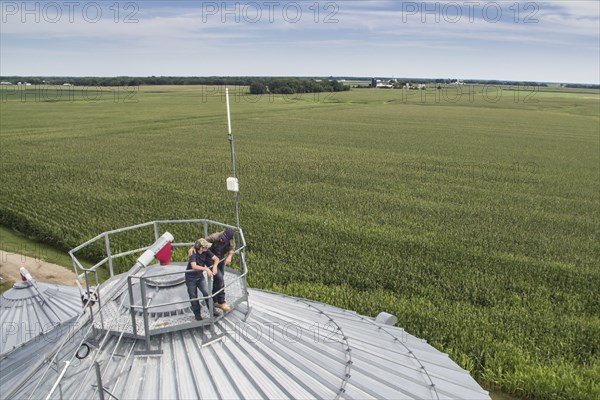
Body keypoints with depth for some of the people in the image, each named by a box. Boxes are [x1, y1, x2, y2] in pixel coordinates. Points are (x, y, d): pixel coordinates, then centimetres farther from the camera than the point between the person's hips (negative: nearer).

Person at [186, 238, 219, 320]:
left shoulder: (206, 251, -15)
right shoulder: (193, 253, -29)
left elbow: (216, 259, -11)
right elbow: (194, 266, -43)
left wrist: (214, 266, -31)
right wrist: (206, 269, -49)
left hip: (200, 276, 4)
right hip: (191, 278, -4)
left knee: (207, 293, -3)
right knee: (193, 296, 9)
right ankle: (197, 314, 26)